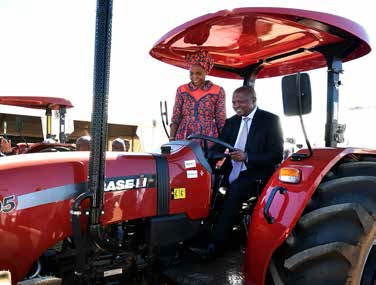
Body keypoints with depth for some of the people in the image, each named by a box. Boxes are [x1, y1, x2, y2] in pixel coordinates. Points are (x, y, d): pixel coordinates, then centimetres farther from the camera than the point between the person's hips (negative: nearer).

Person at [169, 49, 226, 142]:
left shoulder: (218, 91, 5)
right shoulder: (182, 90, 10)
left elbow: (221, 121, 6)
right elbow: (175, 119, 8)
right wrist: (171, 139, -1)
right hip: (183, 138, 1)